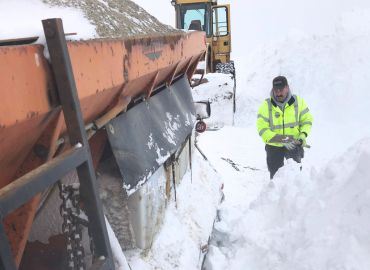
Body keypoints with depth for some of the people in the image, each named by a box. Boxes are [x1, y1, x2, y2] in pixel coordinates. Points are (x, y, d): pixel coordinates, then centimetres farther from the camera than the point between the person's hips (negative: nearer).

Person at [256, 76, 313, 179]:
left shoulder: (298, 101, -4)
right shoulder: (266, 105, -10)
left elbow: (307, 120, 7)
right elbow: (262, 129, -15)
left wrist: (303, 134, -13)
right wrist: (282, 139, -25)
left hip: (294, 144, 1)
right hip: (273, 146, -1)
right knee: (275, 175, 8)